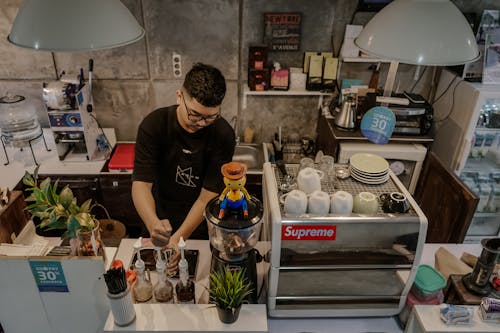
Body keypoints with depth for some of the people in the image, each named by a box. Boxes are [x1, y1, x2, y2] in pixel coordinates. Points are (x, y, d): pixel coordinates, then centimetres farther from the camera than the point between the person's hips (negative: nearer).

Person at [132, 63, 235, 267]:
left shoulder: (223, 135, -24)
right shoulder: (153, 125, -22)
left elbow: (208, 197, -23)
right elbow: (141, 185, -27)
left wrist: (178, 238, -31)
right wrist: (154, 224, -45)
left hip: (203, 228, 0)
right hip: (162, 222, 1)